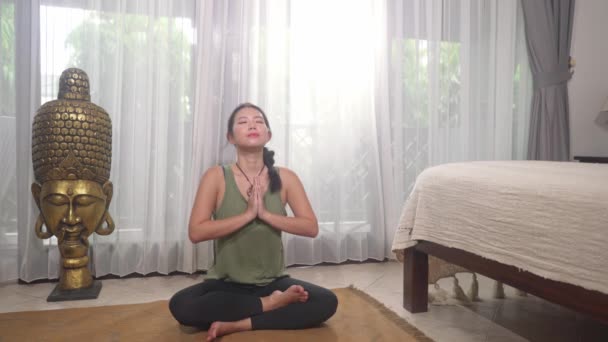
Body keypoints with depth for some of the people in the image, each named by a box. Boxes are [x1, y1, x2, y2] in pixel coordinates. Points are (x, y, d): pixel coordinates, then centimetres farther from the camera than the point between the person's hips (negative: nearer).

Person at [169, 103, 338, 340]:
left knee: (327, 302, -20)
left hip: (273, 282, 1)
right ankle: (270, 304, -14)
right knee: (180, 306, -28)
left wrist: (265, 214, -19)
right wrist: (248, 214, -21)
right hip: (226, 283, -1)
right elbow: (195, 232, -16)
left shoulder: (284, 177, -3)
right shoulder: (216, 176, -8)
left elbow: (311, 227, -8)